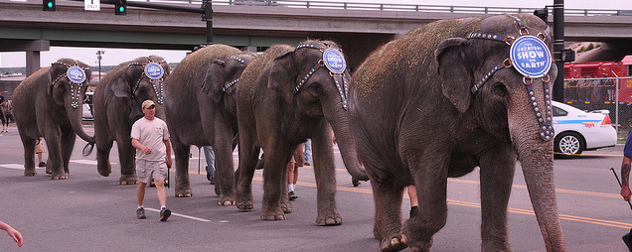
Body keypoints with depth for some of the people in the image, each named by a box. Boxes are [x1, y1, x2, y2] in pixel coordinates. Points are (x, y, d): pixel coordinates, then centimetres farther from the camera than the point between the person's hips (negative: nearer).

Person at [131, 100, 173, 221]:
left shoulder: (161, 123, 13)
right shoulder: (138, 124, 0)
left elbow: (166, 141, 22)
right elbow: (134, 141, -12)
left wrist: (169, 158, 23)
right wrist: (142, 147, -33)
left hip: (159, 159, 1)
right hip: (143, 160, -1)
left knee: (160, 183, -13)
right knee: (142, 184, 9)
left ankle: (163, 209, -25)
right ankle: (140, 208, 28)